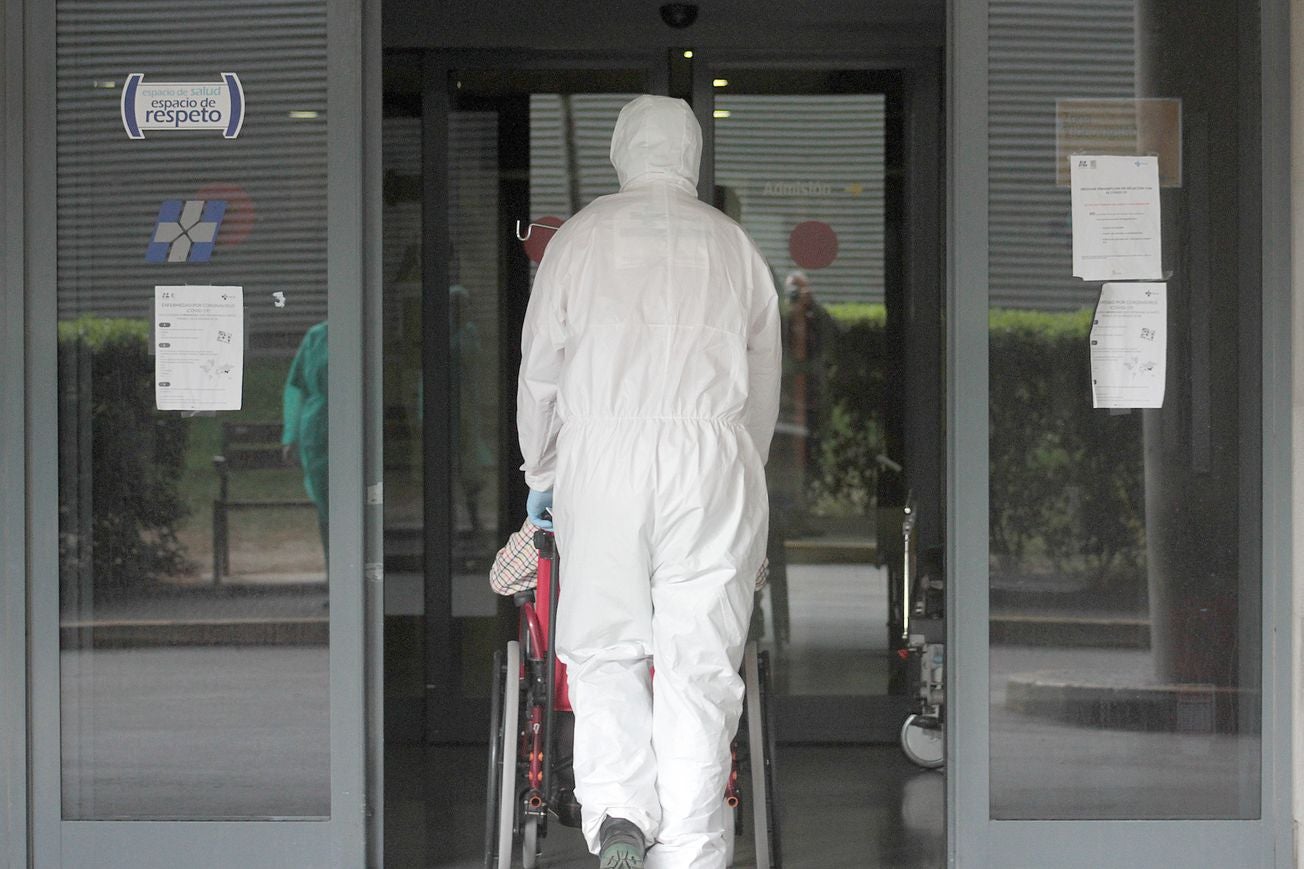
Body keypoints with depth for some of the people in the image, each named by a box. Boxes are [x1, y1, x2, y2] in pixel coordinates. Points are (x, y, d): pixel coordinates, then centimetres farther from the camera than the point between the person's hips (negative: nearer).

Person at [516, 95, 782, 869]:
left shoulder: (583, 235, 9)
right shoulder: (734, 245, 14)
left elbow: (539, 368, 11)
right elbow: (766, 384, 19)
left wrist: (540, 474, 24)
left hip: (601, 450, -1)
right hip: (714, 456, 1)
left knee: (604, 649, 10)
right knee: (700, 661, 3)